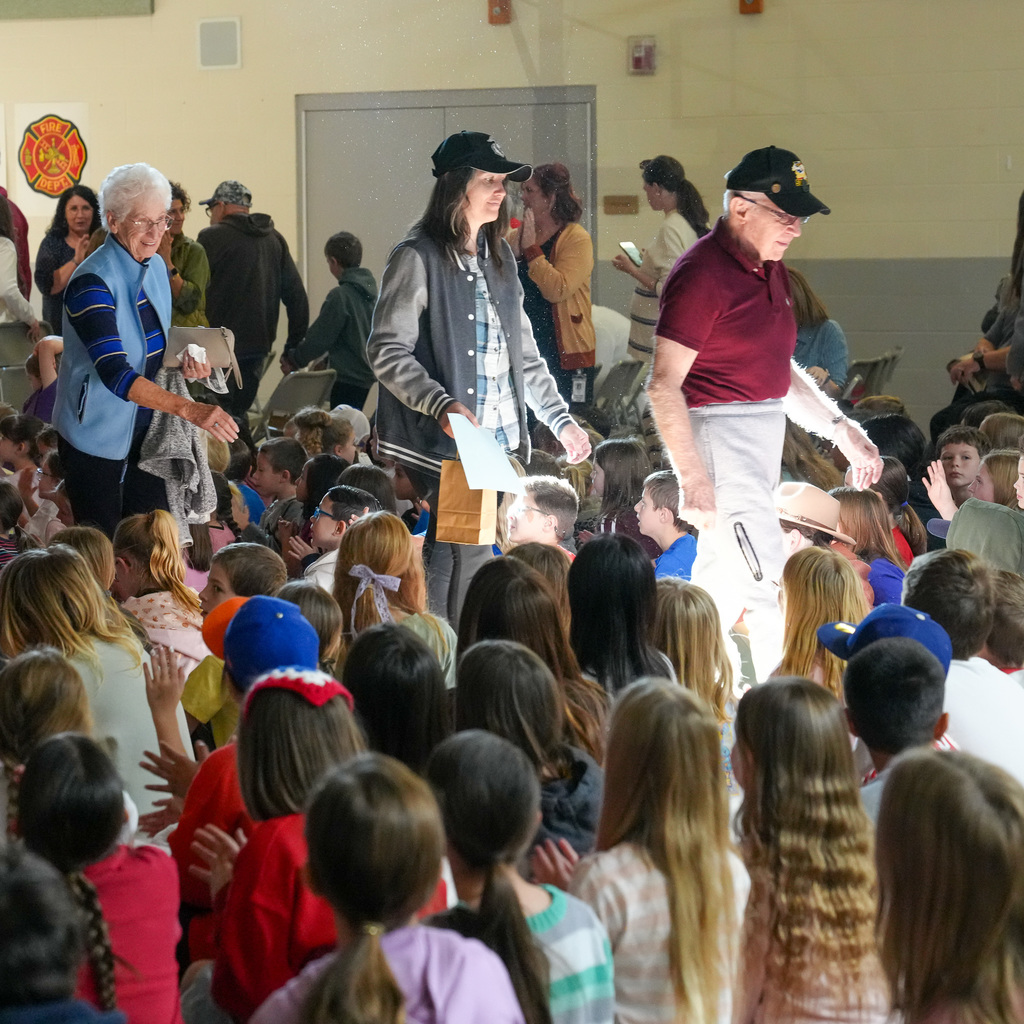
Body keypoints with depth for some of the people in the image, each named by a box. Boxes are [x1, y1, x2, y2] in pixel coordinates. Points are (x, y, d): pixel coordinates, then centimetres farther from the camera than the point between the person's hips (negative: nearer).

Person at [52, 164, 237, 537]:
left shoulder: (155, 268, 5)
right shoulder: (91, 283, -21)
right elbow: (115, 374, -31)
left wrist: (185, 364, -4)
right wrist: (188, 409, -40)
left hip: (144, 430, 7)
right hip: (96, 434, -7)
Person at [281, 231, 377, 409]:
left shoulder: (340, 296, -17)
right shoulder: (370, 292, 6)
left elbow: (320, 337, -12)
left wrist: (293, 360, 1)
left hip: (346, 377, -8)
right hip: (366, 374, 8)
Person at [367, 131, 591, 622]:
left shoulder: (499, 258, 18)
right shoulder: (418, 258, -6)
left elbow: (523, 351, 24)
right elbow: (386, 350, -12)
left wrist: (560, 419, 18)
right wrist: (441, 404, -24)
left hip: (502, 437, 7)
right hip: (443, 440, -7)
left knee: (456, 553, 4)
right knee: (469, 551, -14)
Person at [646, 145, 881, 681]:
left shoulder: (768, 267, 11)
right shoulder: (702, 273, -18)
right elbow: (663, 386, -21)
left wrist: (841, 428, 11)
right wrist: (693, 479, -25)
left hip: (762, 432, 10)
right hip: (716, 431, -10)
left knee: (721, 582, 16)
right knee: (768, 588, -11)